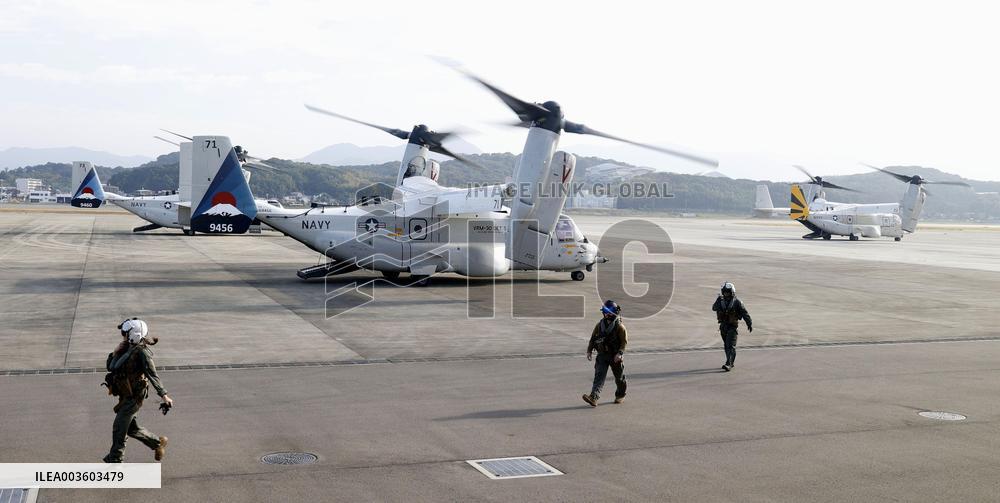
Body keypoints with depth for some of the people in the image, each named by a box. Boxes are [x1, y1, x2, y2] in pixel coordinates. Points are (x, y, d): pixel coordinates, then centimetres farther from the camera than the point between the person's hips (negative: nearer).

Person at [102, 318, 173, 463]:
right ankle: (158, 442, 31)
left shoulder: (142, 352, -18)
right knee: (132, 428, 17)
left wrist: (163, 395, -30)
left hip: (134, 397, -9)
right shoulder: (127, 348, 8)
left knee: (119, 428, -3)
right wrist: (117, 352, -7)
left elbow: (152, 375, -24)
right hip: (126, 396, 9)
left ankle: (114, 459, 9)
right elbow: (111, 368, 10)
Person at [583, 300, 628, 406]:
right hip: (602, 355, 3)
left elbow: (624, 341, -12)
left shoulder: (619, 326, -10)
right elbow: (593, 338, 11)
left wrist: (620, 353, -22)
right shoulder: (600, 325, 3)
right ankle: (593, 398, -23)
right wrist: (589, 350, 5)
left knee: (619, 377, 13)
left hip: (615, 356, -3)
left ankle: (620, 395, 38)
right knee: (599, 376, -12)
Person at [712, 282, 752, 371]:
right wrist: (719, 300, -25)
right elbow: (714, 308, -10)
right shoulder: (721, 300, 5)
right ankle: (732, 362, 30)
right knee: (726, 345, 15)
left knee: (730, 346, -13)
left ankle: (728, 364, -19)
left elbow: (745, 313, -4)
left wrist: (749, 324, -6)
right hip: (723, 326, 5)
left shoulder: (737, 302, -7)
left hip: (732, 326, -5)